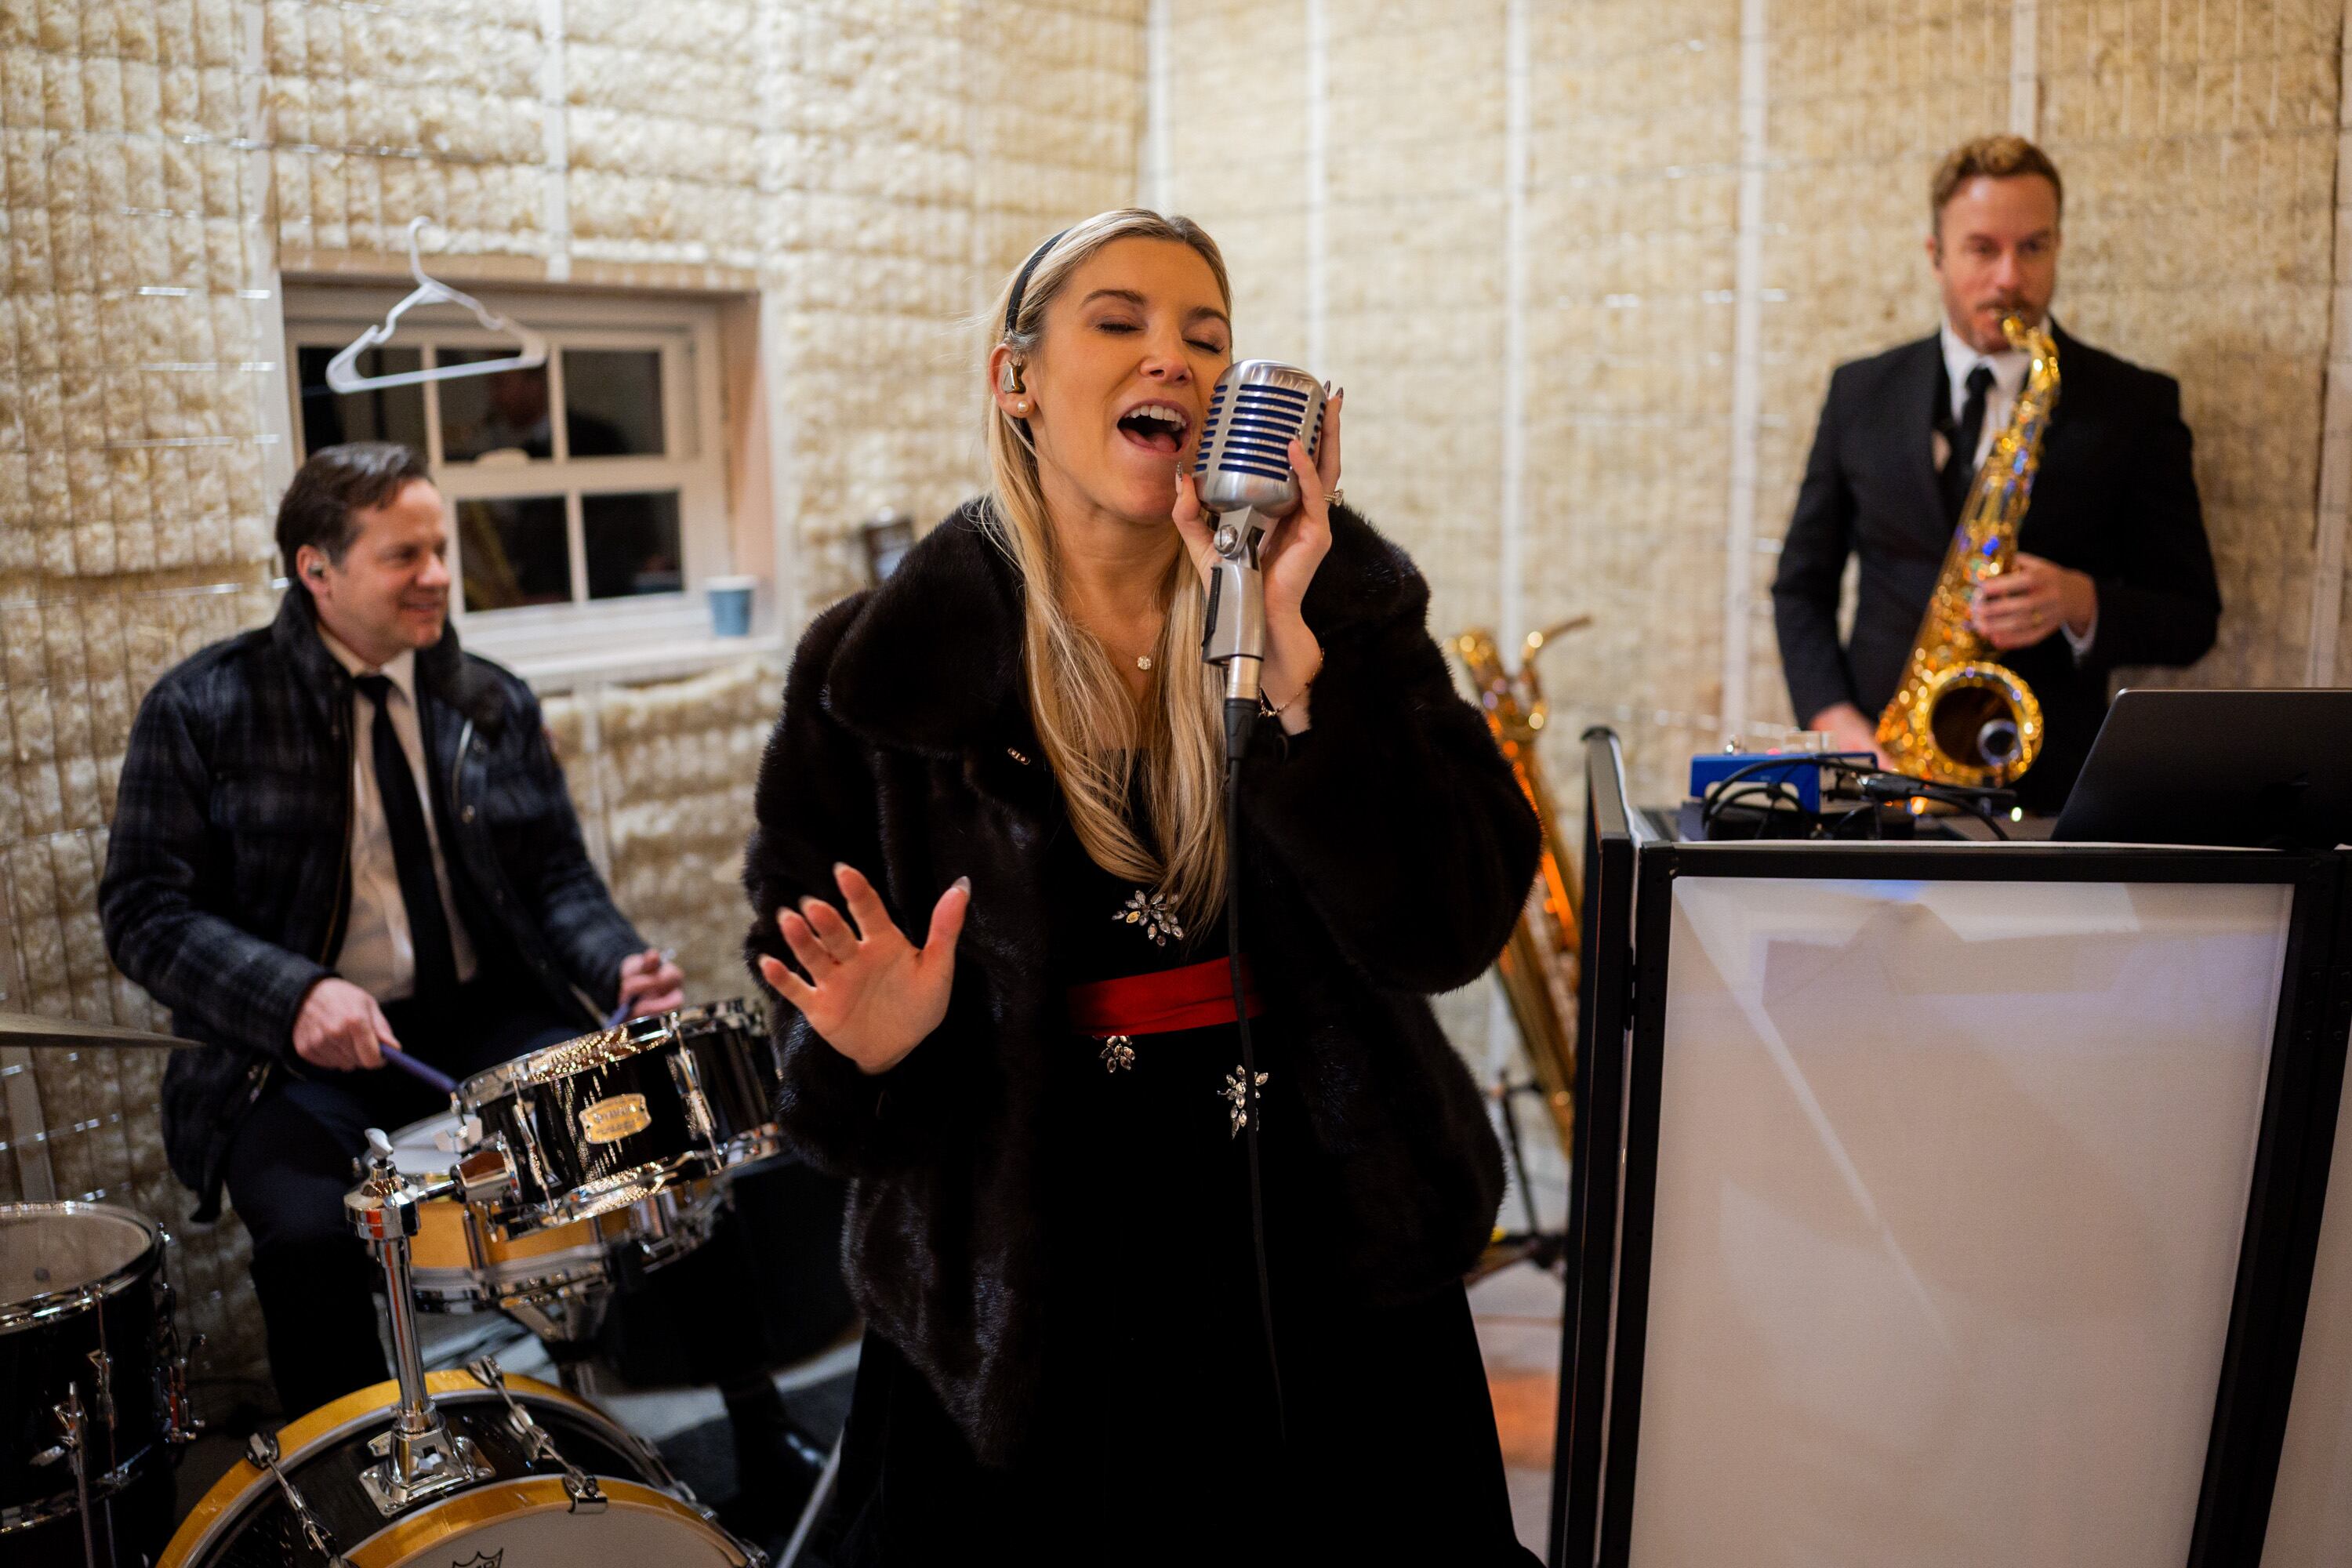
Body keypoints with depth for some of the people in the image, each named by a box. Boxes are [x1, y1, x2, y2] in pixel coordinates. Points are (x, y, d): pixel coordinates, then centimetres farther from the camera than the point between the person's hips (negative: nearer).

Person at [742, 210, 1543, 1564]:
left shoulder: (1344, 600, -5)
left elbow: (1455, 929, -16)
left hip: (1329, 1288, 2)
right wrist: (873, 1048, -22)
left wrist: (1288, 655, -25)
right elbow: (808, 1031, 1)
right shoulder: (882, 667, -7)